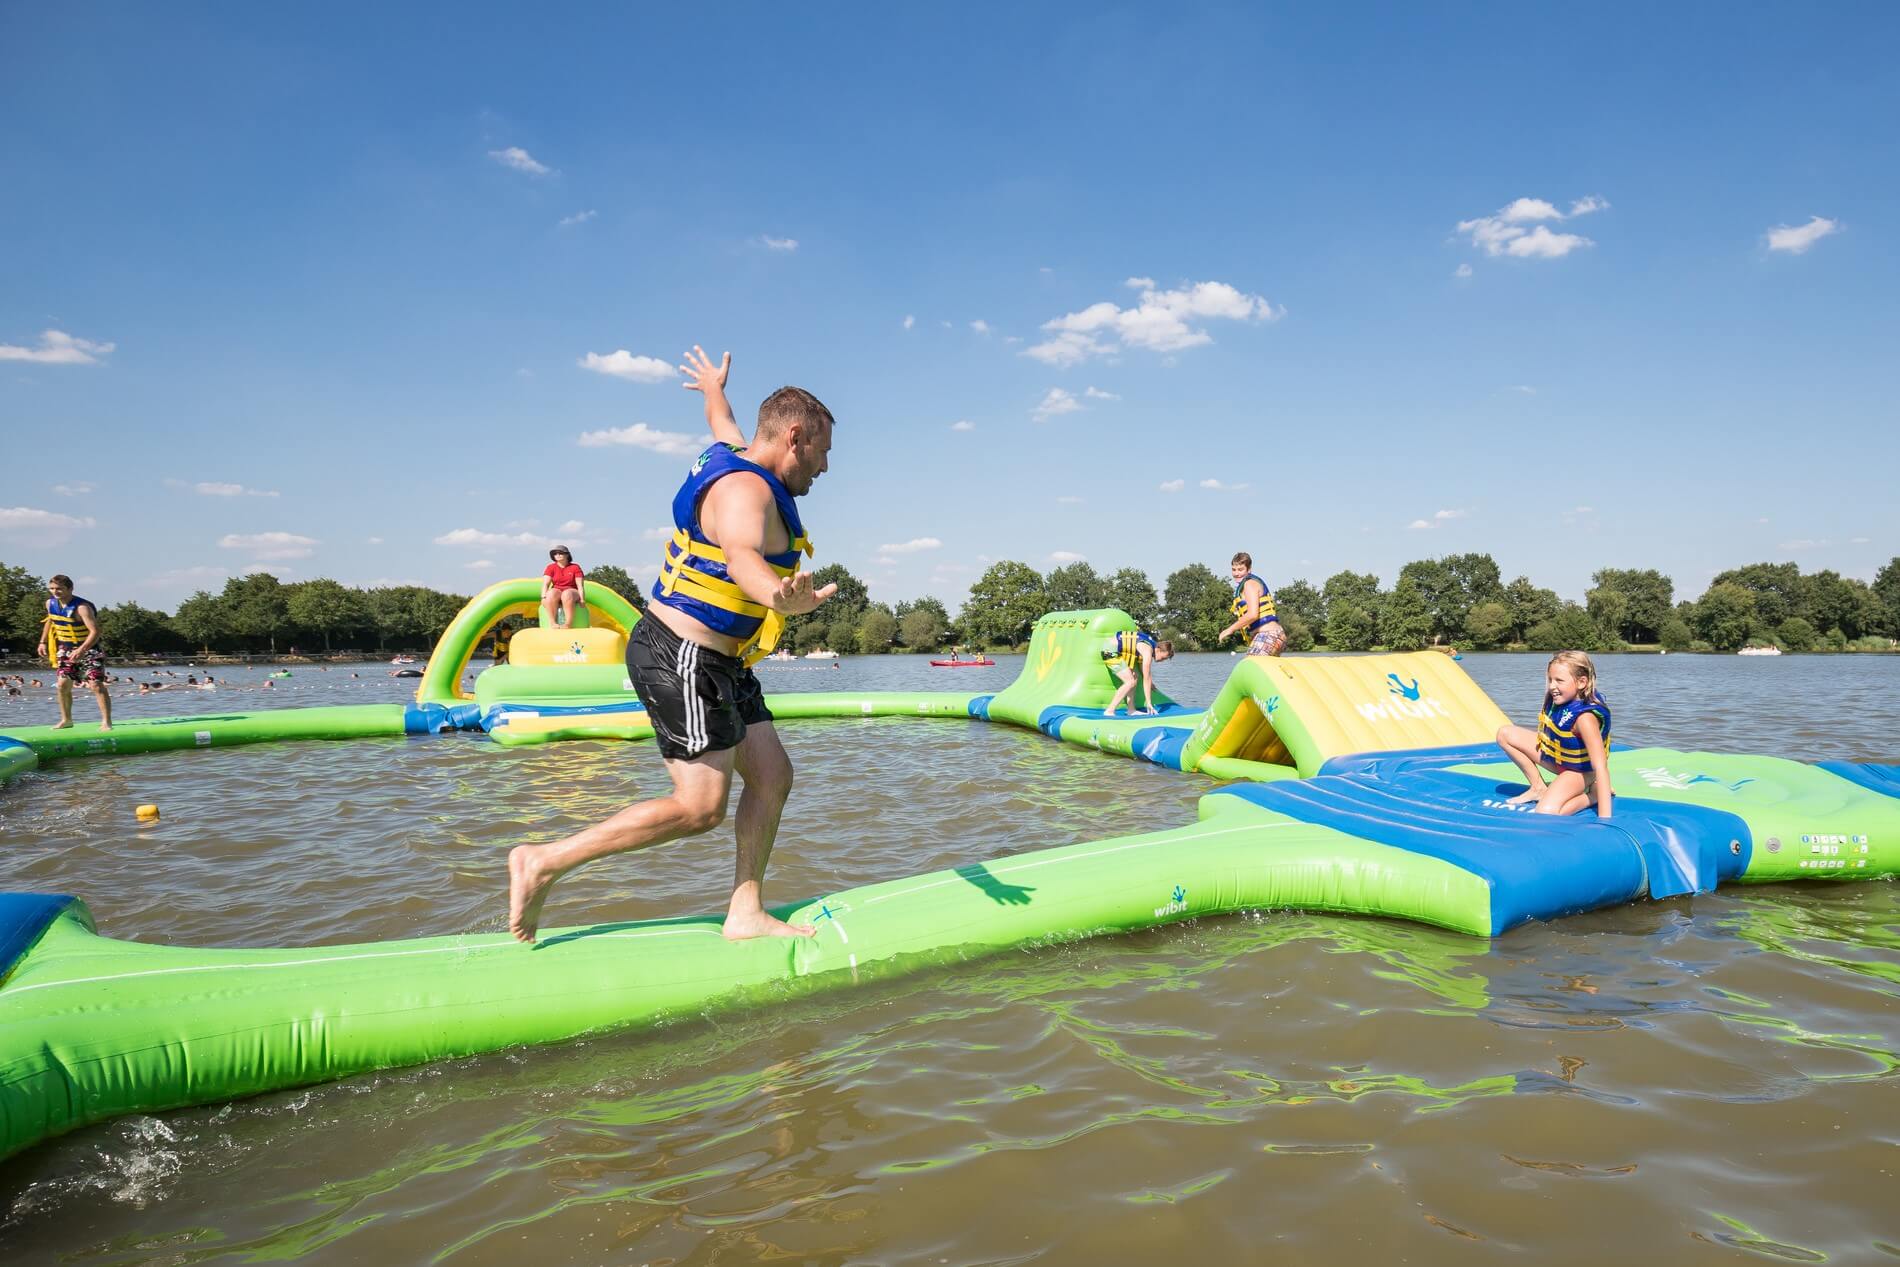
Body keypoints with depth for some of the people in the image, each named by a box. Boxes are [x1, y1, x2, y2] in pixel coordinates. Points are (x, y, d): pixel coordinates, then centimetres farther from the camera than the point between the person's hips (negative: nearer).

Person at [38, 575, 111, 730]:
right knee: (63, 684, 2)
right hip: (66, 650, 7)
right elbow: (50, 620, 23)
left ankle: (106, 722, -13)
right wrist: (43, 641, 19)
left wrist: (81, 650, -40)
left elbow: (95, 631, -30)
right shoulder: (50, 603, 0)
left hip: (88, 649, -7)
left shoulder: (82, 607, -23)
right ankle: (66, 719, 17)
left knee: (96, 684, -13)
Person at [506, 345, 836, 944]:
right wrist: (781, 598, -64)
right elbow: (740, 555, -43)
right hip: (682, 661, -11)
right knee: (699, 808, -11)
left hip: (719, 664, 11)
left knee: (772, 775, 6)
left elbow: (722, 420, 35)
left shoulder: (737, 455, 10)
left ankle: (745, 915, 12)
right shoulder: (747, 490, -20)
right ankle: (544, 861, 0)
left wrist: (714, 388, 58)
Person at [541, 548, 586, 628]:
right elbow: (545, 584, -4)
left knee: (567, 594, -38)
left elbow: (580, 585, -3)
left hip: (571, 592, -1)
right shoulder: (550, 567, 6)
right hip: (556, 592, 1)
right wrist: (544, 597, -21)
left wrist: (582, 599, -17)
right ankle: (552, 623, -40)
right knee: (552, 593, -35)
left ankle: (569, 624, -43)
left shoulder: (575, 567, 3)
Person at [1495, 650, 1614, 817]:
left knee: (1546, 814, -29)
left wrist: (1604, 818, -43)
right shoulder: (1560, 698, -15)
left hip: (1578, 770, -8)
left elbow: (1600, 767, -40)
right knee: (1505, 734, 1)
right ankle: (1539, 788, 8)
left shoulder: (1584, 717, -36)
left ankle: (1591, 794, -3)